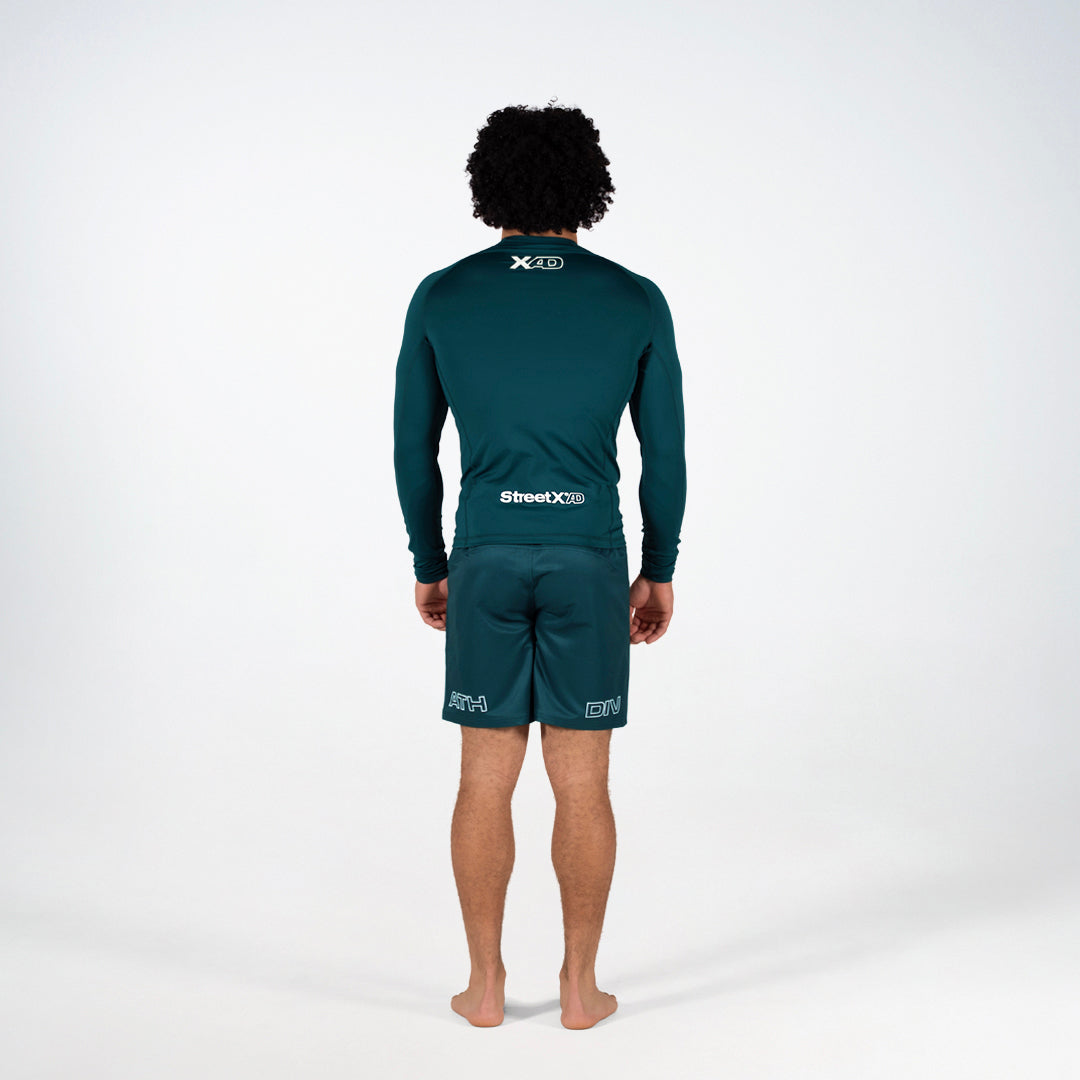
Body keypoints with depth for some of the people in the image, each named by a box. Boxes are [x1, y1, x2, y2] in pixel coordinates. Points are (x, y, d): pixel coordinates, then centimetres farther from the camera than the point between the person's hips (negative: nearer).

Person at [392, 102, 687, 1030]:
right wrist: (660, 571, 12)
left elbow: (414, 448, 3)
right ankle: (580, 987, 17)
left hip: (487, 557, 1)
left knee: (486, 781, 10)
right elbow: (665, 454, 1)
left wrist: (429, 565, 14)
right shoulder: (636, 301, -2)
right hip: (588, 560, 0)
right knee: (582, 783, 8)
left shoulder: (441, 298, -1)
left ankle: (485, 985, 18)